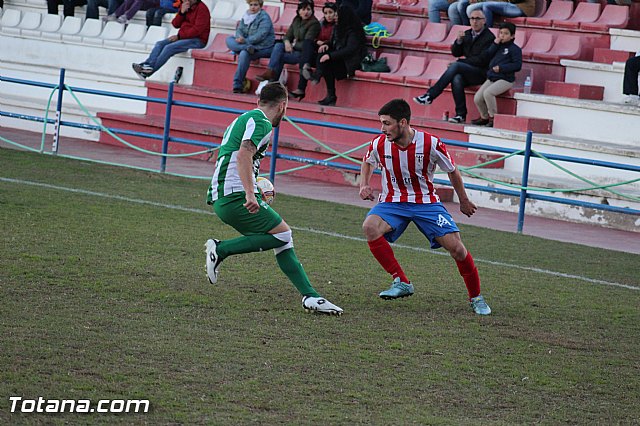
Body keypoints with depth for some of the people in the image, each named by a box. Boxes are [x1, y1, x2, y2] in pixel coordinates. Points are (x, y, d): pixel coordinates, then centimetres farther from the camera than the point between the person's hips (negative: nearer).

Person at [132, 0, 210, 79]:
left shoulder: (202, 8, -11)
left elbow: (198, 29, -18)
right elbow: (175, 24, 11)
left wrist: (179, 36, -16)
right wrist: (182, 12, -7)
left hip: (197, 40, -9)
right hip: (182, 37, 9)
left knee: (169, 47, -27)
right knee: (160, 44, -11)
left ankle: (148, 72, -33)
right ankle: (147, 65, -29)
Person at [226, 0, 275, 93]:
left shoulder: (264, 17, -9)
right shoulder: (246, 16, 13)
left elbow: (260, 36, -19)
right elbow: (239, 29, 7)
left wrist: (245, 41, -24)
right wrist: (240, 37, -17)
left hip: (263, 48, -8)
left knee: (244, 54, -34)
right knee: (229, 39, -5)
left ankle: (237, 85, -34)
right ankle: (247, 48, -32)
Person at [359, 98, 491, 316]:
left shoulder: (431, 144, -18)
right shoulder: (379, 144, -11)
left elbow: (452, 171, 2)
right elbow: (368, 163, 16)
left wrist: (464, 201, 13)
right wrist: (364, 185, -2)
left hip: (425, 202, -1)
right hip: (392, 202, 2)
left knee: (455, 246, -15)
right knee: (369, 227, -30)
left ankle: (476, 298, 8)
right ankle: (401, 282, -20)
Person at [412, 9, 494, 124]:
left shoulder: (489, 37, -6)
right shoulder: (467, 34, 15)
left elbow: (482, 60, -13)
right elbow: (455, 53, 15)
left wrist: (459, 62, -13)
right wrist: (459, 41, -6)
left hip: (482, 73, -5)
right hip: (468, 72, 6)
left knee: (455, 66, -29)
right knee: (457, 78, -31)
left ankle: (430, 96, -31)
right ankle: (460, 114, -29)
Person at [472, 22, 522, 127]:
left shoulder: (515, 49, -3)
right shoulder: (498, 46, 17)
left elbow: (517, 65, -11)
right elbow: (488, 55, 5)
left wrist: (501, 68, -17)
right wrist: (496, 43, -5)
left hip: (505, 79, -7)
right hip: (491, 78, 7)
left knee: (487, 93, -31)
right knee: (477, 98, -8)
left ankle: (493, 117, -17)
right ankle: (484, 117, 15)